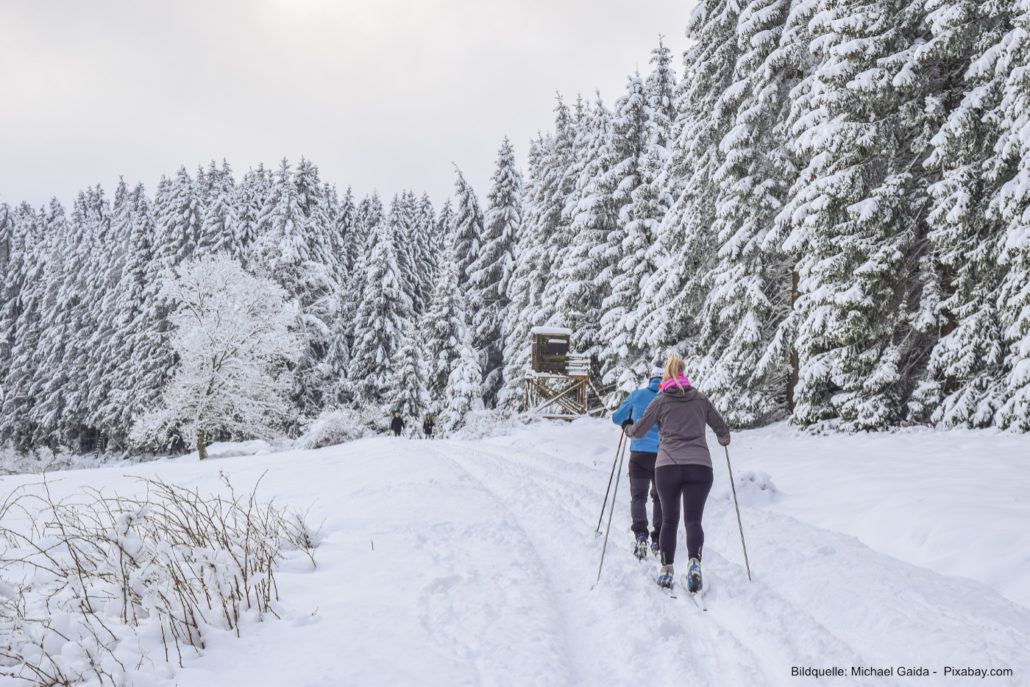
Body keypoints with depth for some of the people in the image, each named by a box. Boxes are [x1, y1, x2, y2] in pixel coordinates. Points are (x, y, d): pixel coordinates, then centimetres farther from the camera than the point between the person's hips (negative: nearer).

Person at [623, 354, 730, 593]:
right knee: (693, 520, 0)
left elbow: (638, 431, 10)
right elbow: (722, 429, 19)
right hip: (700, 465, 1)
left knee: (669, 520, 13)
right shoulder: (701, 399, 12)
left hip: (668, 466, 0)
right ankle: (694, 562, -24)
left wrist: (627, 429, 34)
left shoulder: (661, 401, 7)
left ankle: (666, 570, 9)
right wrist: (724, 439, 43)